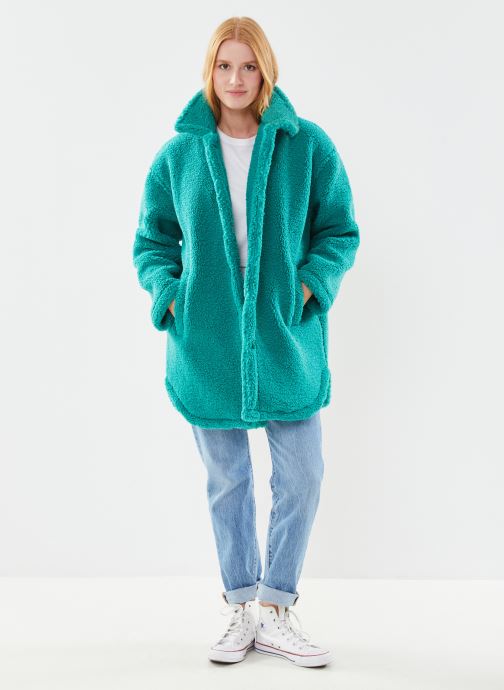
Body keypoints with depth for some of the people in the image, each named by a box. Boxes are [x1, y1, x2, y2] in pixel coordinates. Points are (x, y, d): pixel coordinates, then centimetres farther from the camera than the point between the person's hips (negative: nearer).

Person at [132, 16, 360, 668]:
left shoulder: (308, 146, -1)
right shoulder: (178, 154, 2)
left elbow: (340, 230, 5)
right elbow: (151, 240, 10)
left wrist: (310, 285, -11)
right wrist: (170, 292, -7)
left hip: (285, 338, 0)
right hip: (206, 344, 1)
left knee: (301, 477, 0)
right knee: (227, 483, 10)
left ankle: (275, 610, 17)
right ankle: (241, 608, 25)